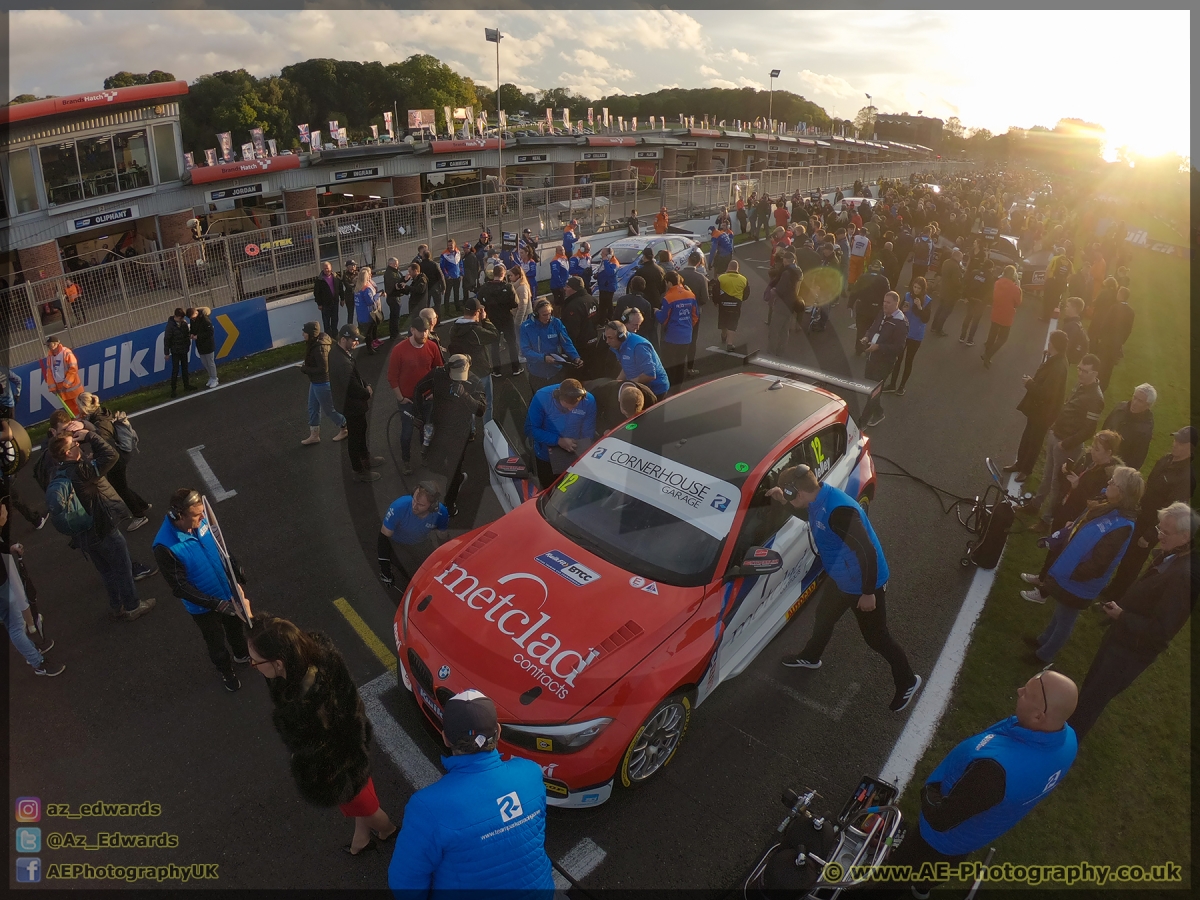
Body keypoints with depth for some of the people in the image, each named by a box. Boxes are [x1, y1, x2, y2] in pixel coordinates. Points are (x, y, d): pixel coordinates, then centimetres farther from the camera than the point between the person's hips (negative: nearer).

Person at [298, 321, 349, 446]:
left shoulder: (319, 348, -30)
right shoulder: (318, 340, -2)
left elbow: (323, 369, -30)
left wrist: (304, 369, -18)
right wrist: (306, 365, 7)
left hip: (323, 383, -10)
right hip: (316, 382, 10)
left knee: (329, 409, 9)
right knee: (313, 408, 19)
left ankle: (345, 430, 30)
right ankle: (314, 435, 31)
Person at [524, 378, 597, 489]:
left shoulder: (589, 401, -24)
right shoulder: (542, 398, -28)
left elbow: (587, 435, -13)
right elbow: (530, 429, -22)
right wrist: (558, 440, -29)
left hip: (574, 458, 1)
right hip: (545, 457, -1)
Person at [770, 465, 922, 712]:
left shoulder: (838, 511, -37)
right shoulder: (818, 498, -8)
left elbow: (868, 553, -33)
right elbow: (808, 515, 18)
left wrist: (868, 593, -23)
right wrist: (782, 502, 0)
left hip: (865, 585, -9)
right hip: (843, 580, 9)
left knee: (876, 637, 9)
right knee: (824, 615, 26)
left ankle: (908, 682, 33)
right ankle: (810, 657, 51)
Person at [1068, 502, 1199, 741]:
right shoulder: (1168, 555, -4)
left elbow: (1160, 631, -30)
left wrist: (1122, 616, -19)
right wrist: (1120, 605, 0)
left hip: (1133, 649, -9)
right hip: (1122, 634, 9)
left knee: (1092, 696, 8)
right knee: (1091, 683, 27)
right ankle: (1071, 723, 48)